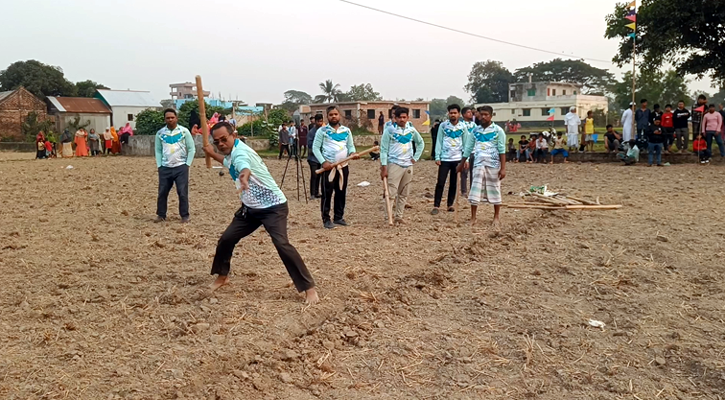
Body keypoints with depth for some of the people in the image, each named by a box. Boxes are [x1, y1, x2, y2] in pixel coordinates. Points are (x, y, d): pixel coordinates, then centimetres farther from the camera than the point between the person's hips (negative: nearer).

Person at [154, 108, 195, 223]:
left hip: (181, 167, -2)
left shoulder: (184, 131, -2)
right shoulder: (160, 133, 4)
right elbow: (158, 150, 10)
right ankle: (161, 215, 19)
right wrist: (159, 165, 1)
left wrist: (187, 164, -6)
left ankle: (185, 216, 8)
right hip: (165, 168, 3)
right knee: (162, 192, 6)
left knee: (182, 192, -1)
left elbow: (191, 149, 0)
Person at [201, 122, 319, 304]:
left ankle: (309, 287, -15)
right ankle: (222, 276, 34)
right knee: (226, 239, 8)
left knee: (282, 244, -25)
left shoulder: (240, 151, -24)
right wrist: (212, 153, 31)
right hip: (250, 208, 9)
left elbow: (243, 167, -52)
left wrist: (244, 176, -73)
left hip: (273, 207, -9)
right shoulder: (231, 152, 5)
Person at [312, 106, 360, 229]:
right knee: (327, 193, -3)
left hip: (343, 166, 4)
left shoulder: (346, 130, 9)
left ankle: (339, 217, 21)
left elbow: (351, 146, 12)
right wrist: (323, 162, -16)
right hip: (328, 166, -4)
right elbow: (315, 147, -4)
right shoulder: (322, 130, -2)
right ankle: (326, 219, 4)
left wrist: (353, 153, -12)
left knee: (341, 192, 10)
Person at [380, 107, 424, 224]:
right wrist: (384, 168, -11)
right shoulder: (390, 130, -6)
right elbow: (384, 150, -6)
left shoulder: (411, 130, 6)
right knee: (391, 192, -11)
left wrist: (416, 158, 10)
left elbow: (420, 143, 22)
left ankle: (399, 216, 17)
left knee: (404, 194, 9)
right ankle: (388, 217, -7)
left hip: (408, 165, 5)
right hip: (394, 165, -5)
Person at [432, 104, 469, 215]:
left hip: (457, 159, 1)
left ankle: (450, 205, 18)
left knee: (454, 183, 8)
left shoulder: (463, 127, 2)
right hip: (444, 159, -1)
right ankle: (436, 206, 0)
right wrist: (437, 157, -5)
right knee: (440, 183, -3)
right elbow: (439, 141, 1)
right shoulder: (443, 125, 0)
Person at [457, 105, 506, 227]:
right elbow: (468, 148, 14)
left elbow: (502, 151, -6)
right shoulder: (475, 130, 7)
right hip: (478, 164, 3)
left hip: (493, 165, -3)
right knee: (475, 191, -1)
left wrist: (503, 168, -12)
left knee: (494, 191, 6)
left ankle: (496, 218, 19)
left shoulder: (498, 130, -4)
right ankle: (473, 218, 5)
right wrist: (461, 164, 16)